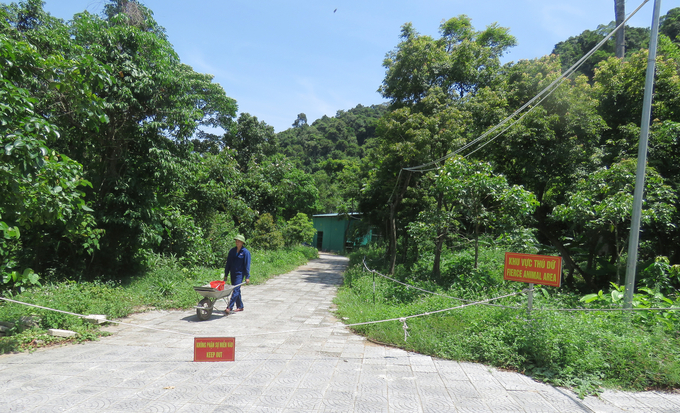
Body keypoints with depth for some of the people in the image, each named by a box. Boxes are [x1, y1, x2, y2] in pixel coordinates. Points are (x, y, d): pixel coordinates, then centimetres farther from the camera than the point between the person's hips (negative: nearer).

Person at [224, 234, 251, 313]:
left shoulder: (245, 252, -7)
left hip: (240, 273, -6)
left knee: (236, 290, -11)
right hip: (233, 273, 6)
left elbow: (247, 265, -8)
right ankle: (240, 307, 21)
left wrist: (247, 277, -12)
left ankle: (230, 307, -13)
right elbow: (228, 263, 11)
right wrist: (226, 275, 11)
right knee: (236, 290, 11)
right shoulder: (232, 251, 7)